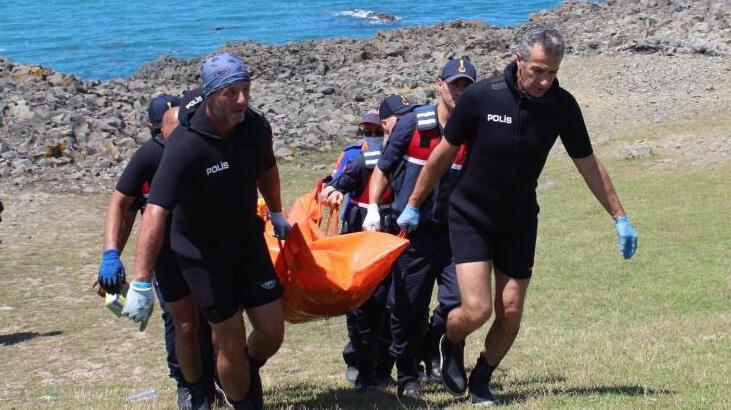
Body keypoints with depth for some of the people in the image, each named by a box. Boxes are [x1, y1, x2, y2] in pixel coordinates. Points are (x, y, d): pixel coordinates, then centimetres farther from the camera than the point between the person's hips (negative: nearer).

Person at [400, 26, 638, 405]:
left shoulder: (562, 106, -12)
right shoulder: (480, 96, -19)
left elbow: (588, 165, 0)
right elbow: (444, 152, -6)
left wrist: (620, 217, 0)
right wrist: (413, 205, 1)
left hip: (519, 222, 3)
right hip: (470, 217, -3)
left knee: (510, 313, 0)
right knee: (477, 309, -14)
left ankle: (480, 381, 25)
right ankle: (451, 344, 22)